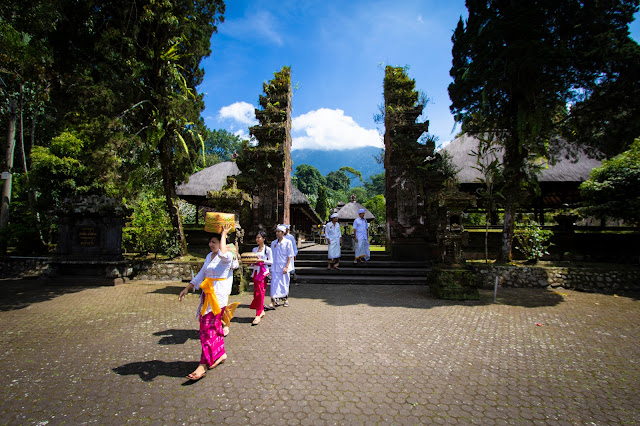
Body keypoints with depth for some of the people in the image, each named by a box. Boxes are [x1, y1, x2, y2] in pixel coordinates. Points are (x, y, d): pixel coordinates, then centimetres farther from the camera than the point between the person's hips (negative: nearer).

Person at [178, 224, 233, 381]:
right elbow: (201, 274, 19)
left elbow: (223, 254, -38)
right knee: (214, 327, 15)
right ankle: (221, 354, 31)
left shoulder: (228, 256, -13)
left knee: (208, 328, -6)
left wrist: (224, 235, -25)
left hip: (218, 295, -8)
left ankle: (203, 365, 1)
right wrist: (187, 288, 17)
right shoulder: (209, 256, 12)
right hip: (207, 294, 8)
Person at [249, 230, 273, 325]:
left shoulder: (267, 249, -3)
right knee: (256, 292, 6)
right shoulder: (254, 249, 14)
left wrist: (261, 260, -17)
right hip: (255, 271, 6)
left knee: (260, 292, -10)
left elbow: (271, 261, -6)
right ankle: (261, 311, 20)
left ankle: (258, 315, -8)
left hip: (263, 272, -6)